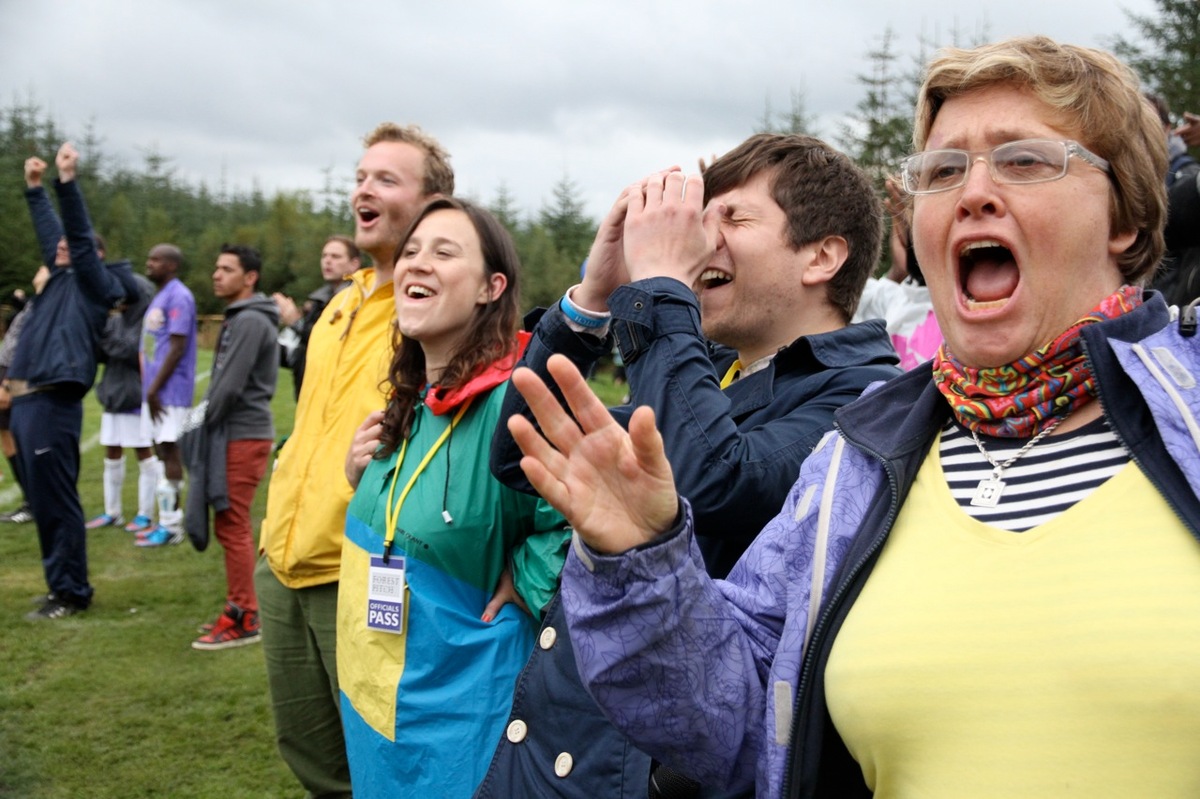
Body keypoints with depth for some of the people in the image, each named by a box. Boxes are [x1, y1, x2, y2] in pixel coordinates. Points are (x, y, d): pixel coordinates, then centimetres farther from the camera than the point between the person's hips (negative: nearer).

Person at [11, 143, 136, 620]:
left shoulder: (90, 284, -2)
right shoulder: (61, 279, 19)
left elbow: (80, 235, -15)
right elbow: (51, 231, 30)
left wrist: (68, 182, -21)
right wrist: (35, 188, 33)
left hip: (52, 404, -9)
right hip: (26, 402, 9)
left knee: (57, 502, -6)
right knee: (43, 501, 13)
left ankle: (71, 593, 1)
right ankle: (63, 587, 21)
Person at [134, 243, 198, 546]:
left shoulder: (179, 297, -12)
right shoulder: (159, 297, 18)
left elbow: (178, 347, -17)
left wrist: (155, 387, -17)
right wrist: (149, 387, 13)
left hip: (170, 390, -9)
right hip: (155, 389, 9)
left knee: (169, 450, -7)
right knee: (163, 450, 12)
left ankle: (171, 525, -3)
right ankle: (166, 515, 19)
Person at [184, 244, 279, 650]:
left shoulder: (250, 321, -15)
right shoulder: (239, 319, 17)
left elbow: (232, 386, -21)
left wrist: (205, 421, -10)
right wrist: (205, 416, 10)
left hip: (242, 435, -10)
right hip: (233, 432, 10)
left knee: (232, 525, -6)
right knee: (232, 524, 14)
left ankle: (242, 619, 0)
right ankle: (241, 609, 22)